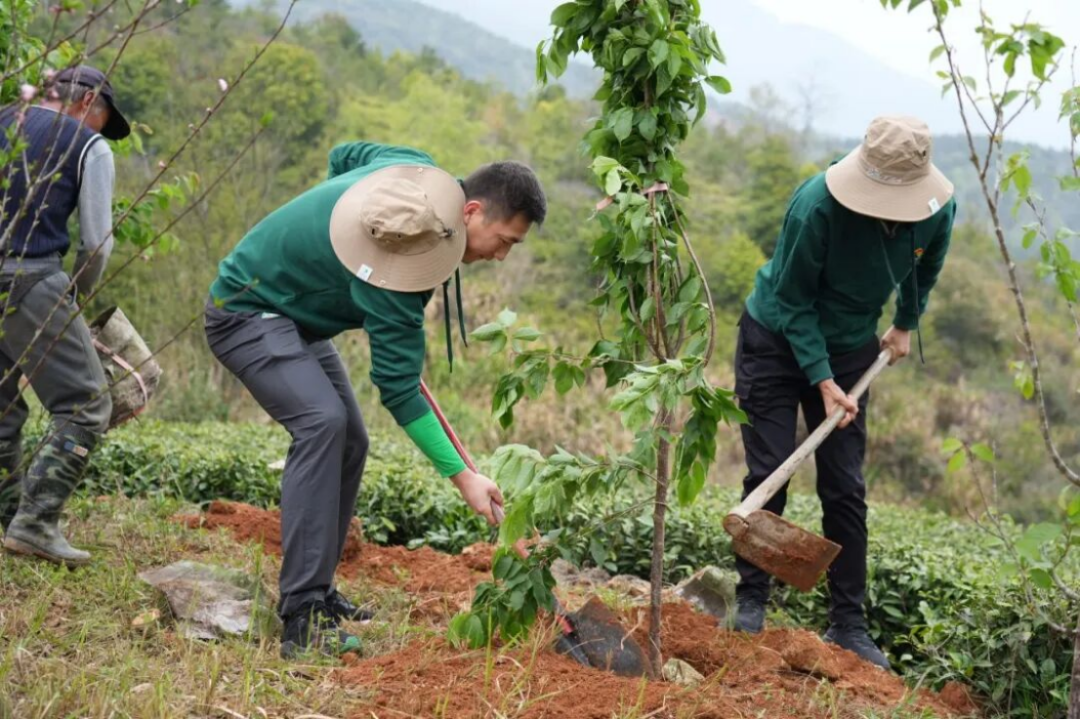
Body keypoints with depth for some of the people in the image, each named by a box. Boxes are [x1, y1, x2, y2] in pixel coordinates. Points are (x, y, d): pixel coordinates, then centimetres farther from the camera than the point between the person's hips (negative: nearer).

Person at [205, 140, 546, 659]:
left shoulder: (418, 169, -7)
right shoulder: (402, 265, -32)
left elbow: (343, 157, 15)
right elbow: (397, 387, -29)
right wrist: (462, 476, -28)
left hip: (292, 315, 11)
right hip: (246, 312, -10)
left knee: (349, 441, 6)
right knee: (322, 421, -29)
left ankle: (316, 594, 15)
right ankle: (302, 620, -30)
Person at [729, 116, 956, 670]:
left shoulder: (938, 211, -17)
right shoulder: (816, 206, -31)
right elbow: (793, 301, -20)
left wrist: (905, 325, 19)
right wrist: (822, 381, -24)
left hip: (849, 350, 3)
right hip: (777, 340, -3)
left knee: (845, 489, 2)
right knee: (768, 475, -4)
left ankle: (848, 623, 9)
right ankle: (751, 602, 11)